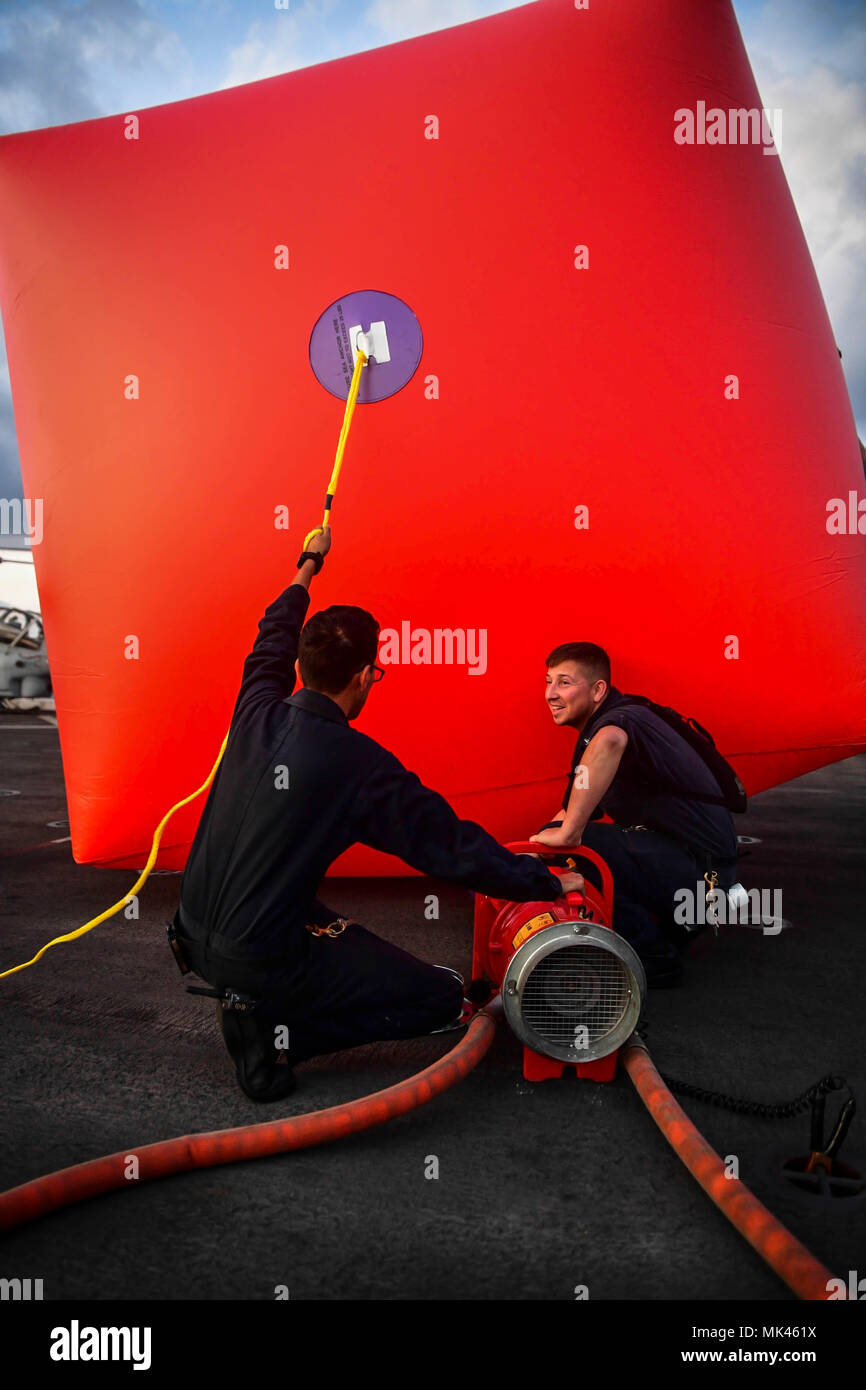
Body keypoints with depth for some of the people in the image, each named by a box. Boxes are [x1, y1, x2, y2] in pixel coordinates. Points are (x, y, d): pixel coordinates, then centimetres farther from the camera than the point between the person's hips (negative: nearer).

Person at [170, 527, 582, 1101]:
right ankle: (273, 1030, -6)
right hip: (261, 960, -7)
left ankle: (251, 1000, 9)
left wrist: (308, 568, 35)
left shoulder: (258, 714, -3)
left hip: (194, 933, 8)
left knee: (336, 931, 34)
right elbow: (454, 847, -12)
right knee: (444, 996, 1)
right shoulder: (361, 764, -19)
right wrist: (549, 883, 0)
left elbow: (273, 641, 20)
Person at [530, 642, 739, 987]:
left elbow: (611, 740, -46)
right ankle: (671, 930, 16)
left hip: (700, 867, -10)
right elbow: (571, 810, 19)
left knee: (573, 846, -24)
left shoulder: (622, 718, -18)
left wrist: (568, 832, -40)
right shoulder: (594, 729, 14)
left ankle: (653, 959, -9)